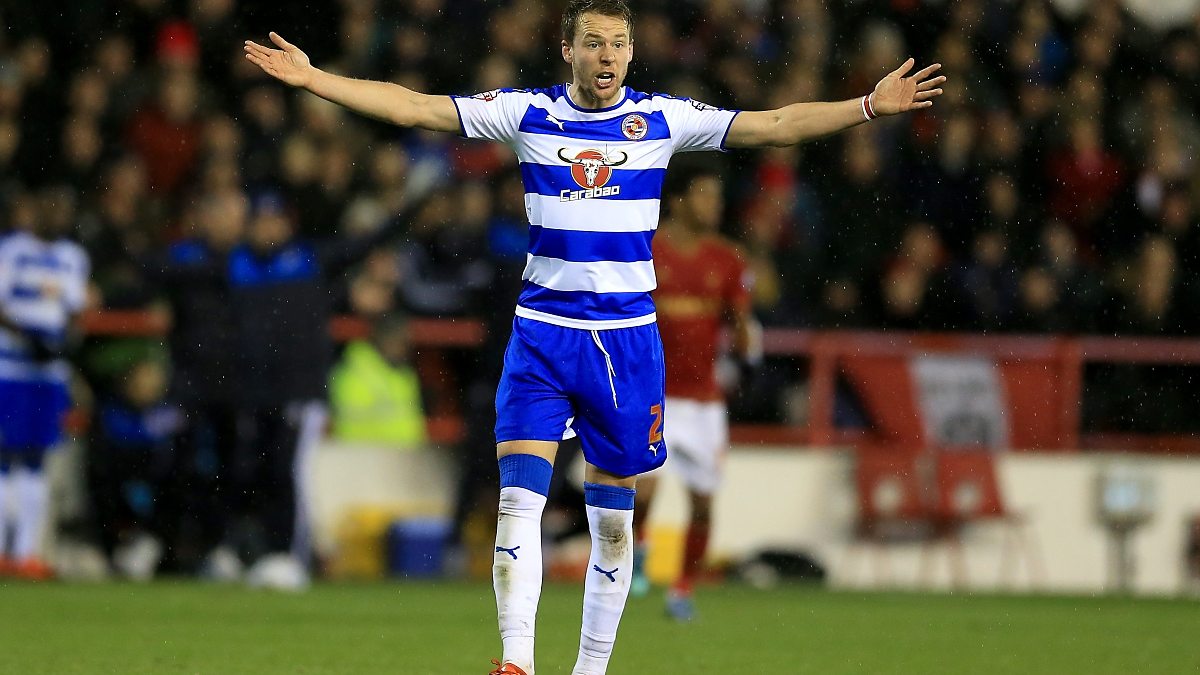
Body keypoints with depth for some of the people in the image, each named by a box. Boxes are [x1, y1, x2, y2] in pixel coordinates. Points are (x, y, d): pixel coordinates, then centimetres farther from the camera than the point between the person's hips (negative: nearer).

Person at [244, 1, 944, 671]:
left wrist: (870, 105, -8)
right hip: (544, 332, -1)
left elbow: (776, 125, 1)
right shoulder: (527, 113, 0)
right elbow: (413, 107, 0)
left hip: (629, 338, 1)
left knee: (614, 518, 5)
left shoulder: (663, 119, 1)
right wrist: (310, 77, -7)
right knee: (519, 496, -16)